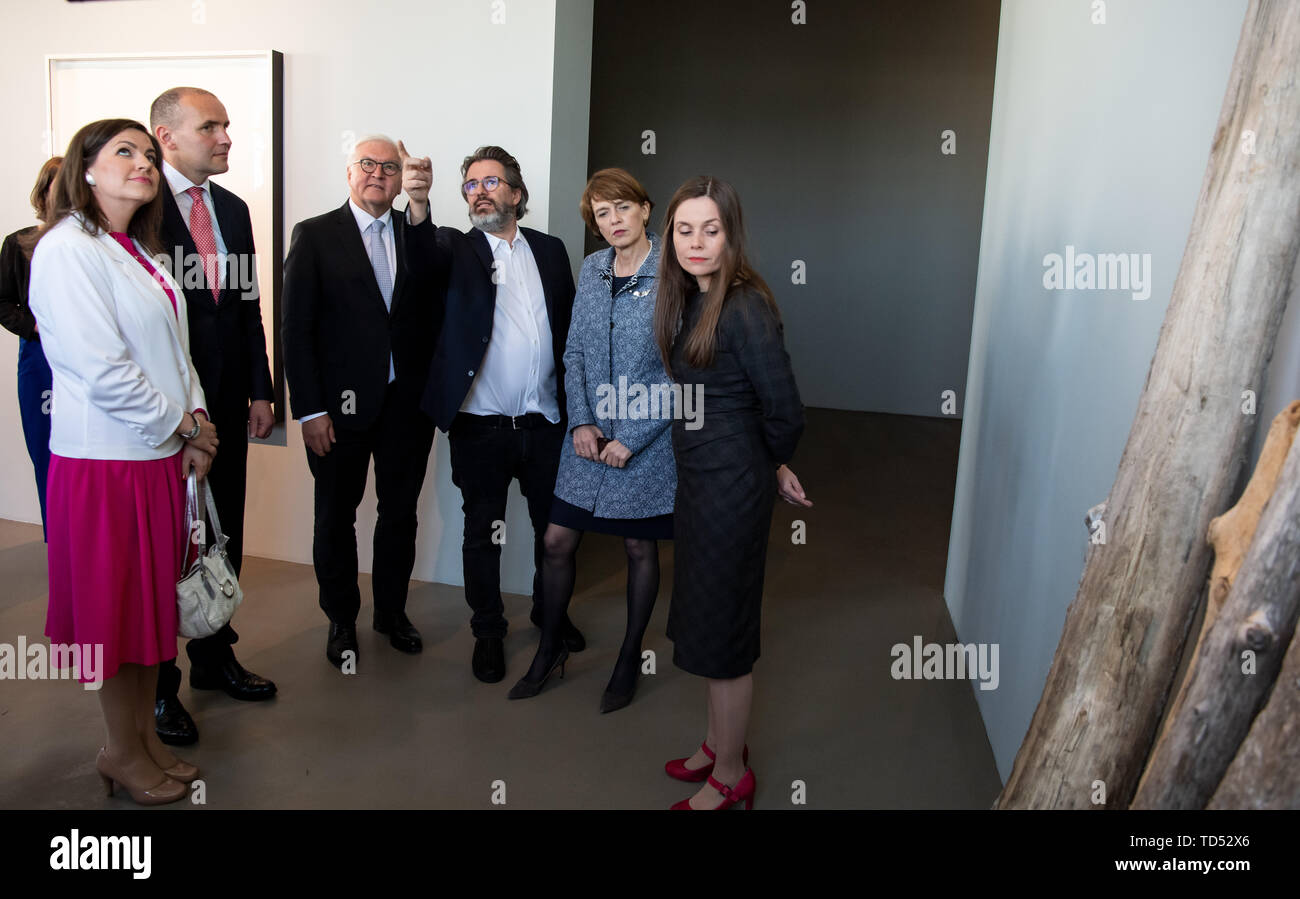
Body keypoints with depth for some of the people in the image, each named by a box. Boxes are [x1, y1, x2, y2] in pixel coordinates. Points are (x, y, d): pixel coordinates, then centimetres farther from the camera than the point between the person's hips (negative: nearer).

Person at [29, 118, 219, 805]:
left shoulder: (140, 252, 14)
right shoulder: (68, 248, -12)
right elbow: (102, 370, -19)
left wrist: (194, 422, 1)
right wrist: (180, 423, -10)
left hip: (161, 456, 8)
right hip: (105, 460, -8)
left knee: (153, 598, 15)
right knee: (114, 606, 6)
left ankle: (144, 732, 31)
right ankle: (122, 751, 23)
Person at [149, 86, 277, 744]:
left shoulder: (233, 209, 11)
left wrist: (260, 390, 8)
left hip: (227, 402, 6)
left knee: (223, 535, 15)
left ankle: (214, 657, 33)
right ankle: (158, 682, 22)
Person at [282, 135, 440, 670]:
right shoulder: (315, 236, -2)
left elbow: (433, 317, 5)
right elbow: (297, 328, -6)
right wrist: (309, 409, -11)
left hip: (408, 403, 3)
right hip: (342, 404, -2)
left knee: (400, 512, 14)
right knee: (337, 516, 11)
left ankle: (392, 611, 33)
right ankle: (341, 621, 30)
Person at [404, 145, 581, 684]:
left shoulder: (550, 250, 10)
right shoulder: (457, 249, 2)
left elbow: (571, 326, 9)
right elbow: (427, 248, -22)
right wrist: (418, 202, -44)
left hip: (545, 421, 3)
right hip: (481, 426, -2)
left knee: (554, 525, 15)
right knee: (483, 532, 10)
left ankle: (550, 611, 38)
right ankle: (488, 630, 27)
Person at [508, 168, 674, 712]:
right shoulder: (591, 269, 5)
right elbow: (574, 351, 9)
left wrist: (631, 439, -14)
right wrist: (582, 421, -5)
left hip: (647, 440, -4)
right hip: (589, 436, 4)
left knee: (639, 547, 10)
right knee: (557, 541, 6)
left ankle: (630, 659, 31)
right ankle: (549, 650, 29)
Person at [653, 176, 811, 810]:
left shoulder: (746, 309, -21)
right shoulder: (691, 301, 7)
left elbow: (784, 411, -20)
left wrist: (774, 466, 0)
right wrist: (774, 466, 13)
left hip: (732, 486, -9)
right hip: (698, 479, 9)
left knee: (723, 632, 5)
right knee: (705, 618, 20)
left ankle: (731, 777, 25)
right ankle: (719, 744, 40)